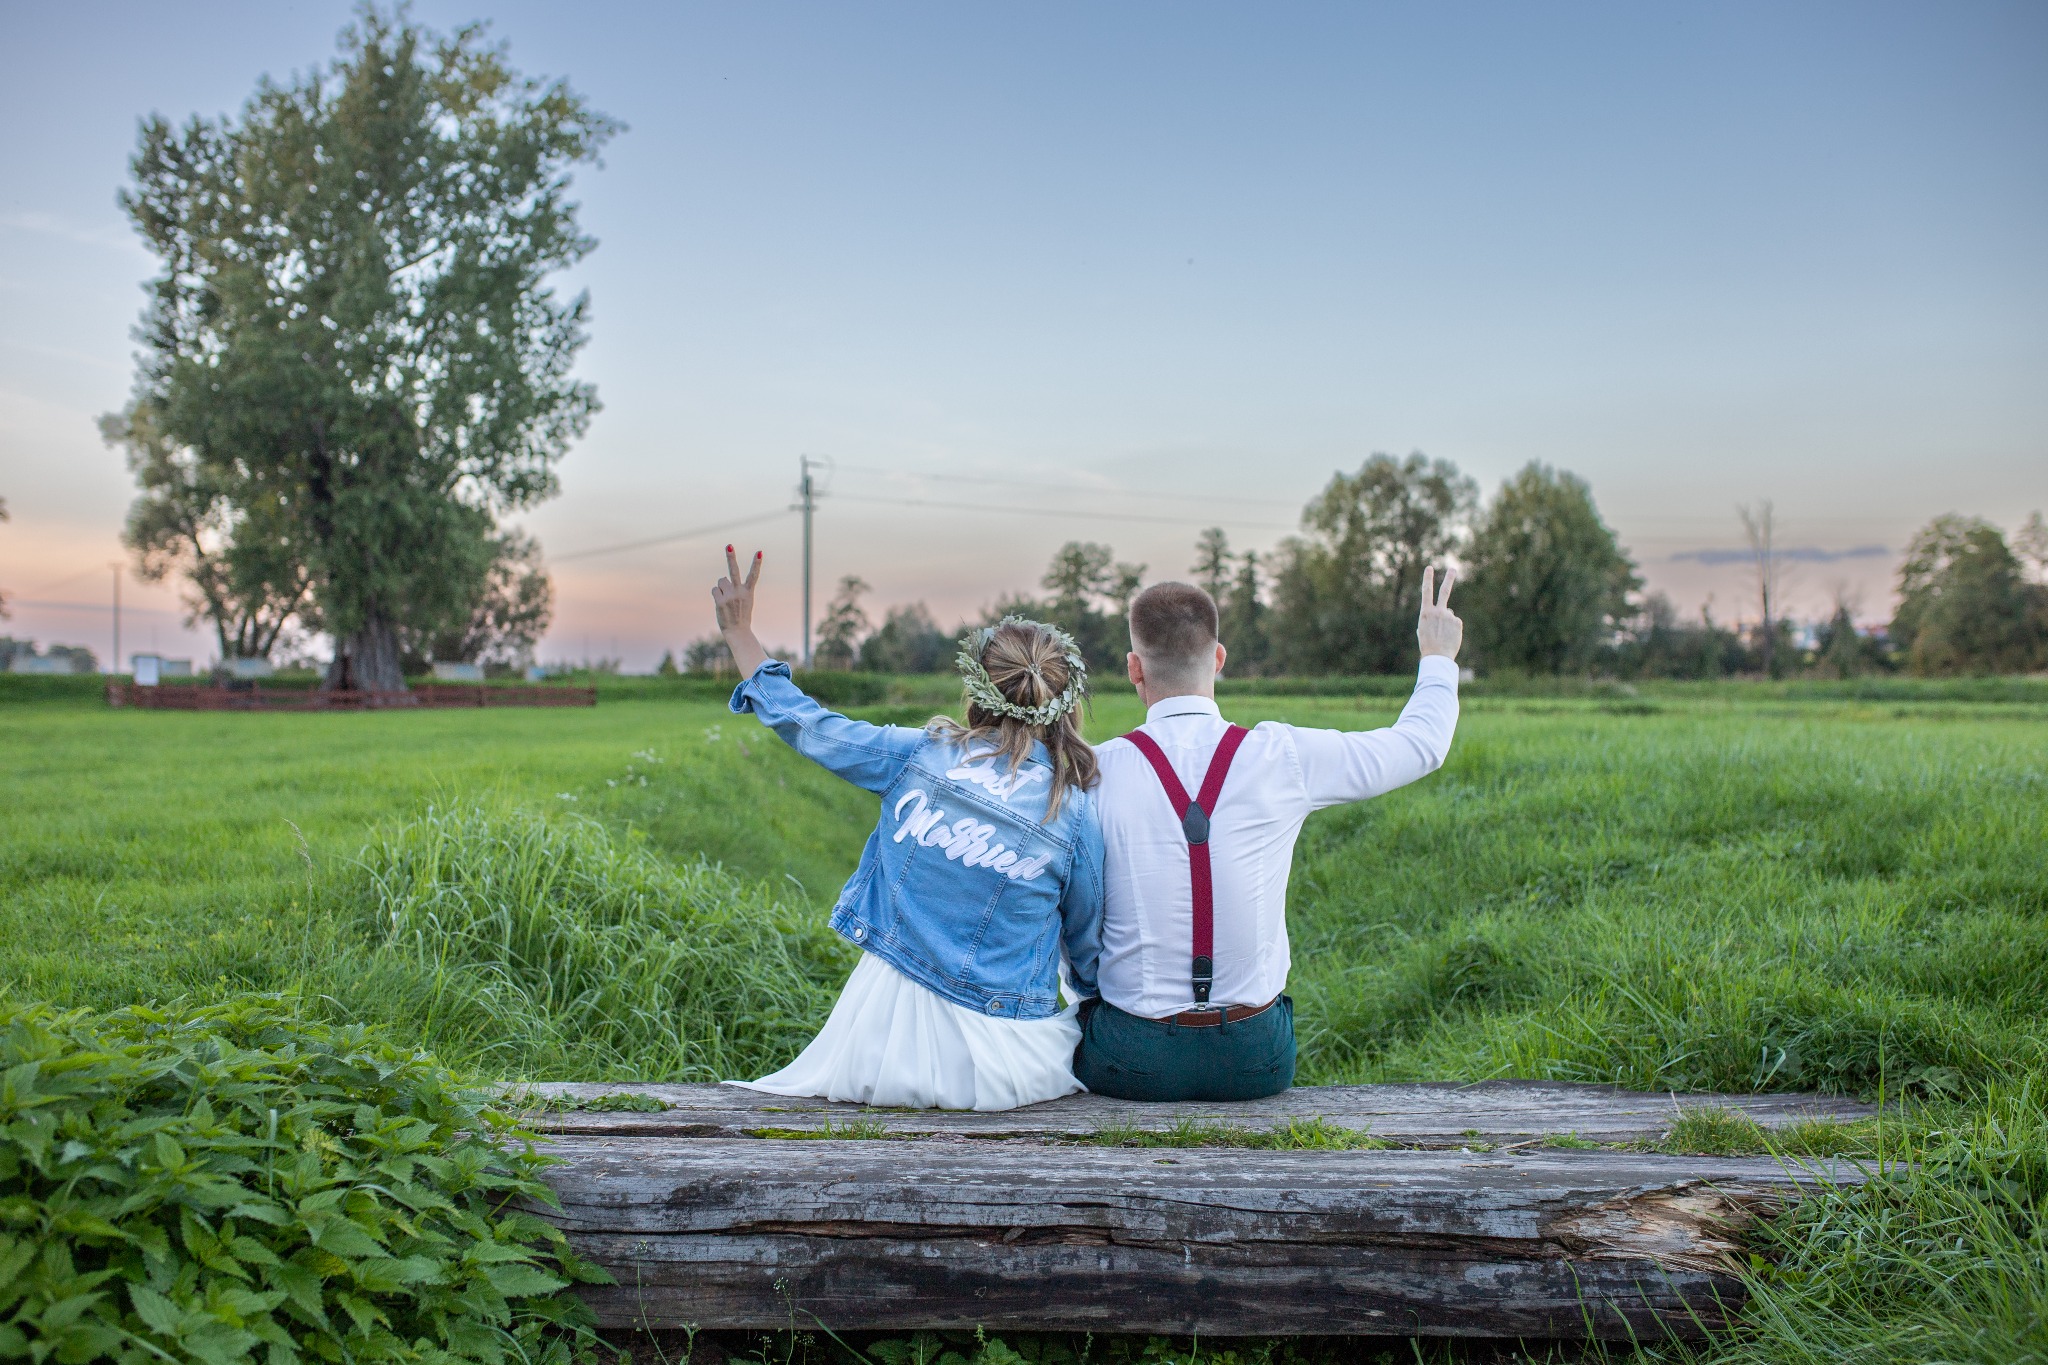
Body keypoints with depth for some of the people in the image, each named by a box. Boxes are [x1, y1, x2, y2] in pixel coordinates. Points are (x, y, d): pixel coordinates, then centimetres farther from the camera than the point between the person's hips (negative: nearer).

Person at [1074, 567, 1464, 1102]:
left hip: (1133, 1060, -1)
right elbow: (1422, 743, 10)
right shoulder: (1283, 757, -6)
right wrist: (1439, 657, 27)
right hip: (1256, 1059, 2)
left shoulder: (1096, 772, -10)